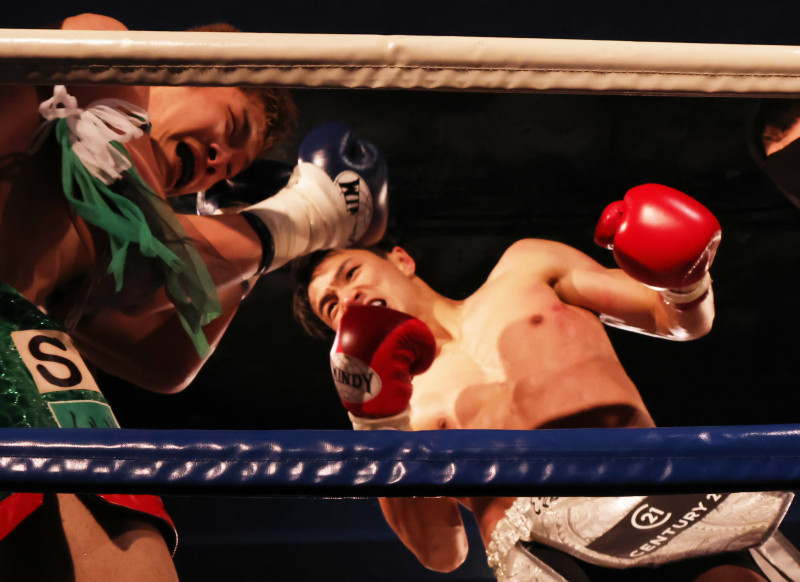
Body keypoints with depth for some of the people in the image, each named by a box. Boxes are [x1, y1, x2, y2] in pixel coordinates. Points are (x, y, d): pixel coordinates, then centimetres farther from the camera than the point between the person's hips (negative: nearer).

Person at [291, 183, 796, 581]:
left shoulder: (525, 269, 25)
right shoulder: (408, 409, 22)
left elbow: (686, 322, 24)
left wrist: (683, 284, 0)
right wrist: (379, 437, -4)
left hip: (651, 495, 1)